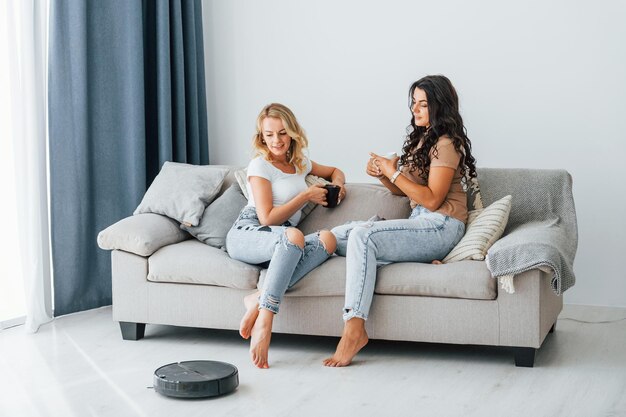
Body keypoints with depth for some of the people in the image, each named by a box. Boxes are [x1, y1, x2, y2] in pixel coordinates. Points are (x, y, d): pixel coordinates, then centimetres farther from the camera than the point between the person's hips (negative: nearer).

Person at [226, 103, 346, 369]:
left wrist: (338, 184, 16)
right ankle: (264, 319, -43)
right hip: (247, 234, -6)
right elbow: (268, 218, -8)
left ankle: (259, 300, -34)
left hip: (282, 245, 6)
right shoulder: (260, 165, 0)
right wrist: (307, 196, -4)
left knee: (328, 239, -27)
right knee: (293, 236, -40)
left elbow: (335, 171, 40)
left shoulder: (300, 163, 21)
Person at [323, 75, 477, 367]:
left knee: (362, 235, -31)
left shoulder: (445, 144, -8)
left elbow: (432, 199, -16)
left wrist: (394, 173, -15)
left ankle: (354, 329, -36)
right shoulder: (420, 138, 20)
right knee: (336, 236, -6)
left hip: (440, 225, -9)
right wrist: (382, 175, 3)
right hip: (420, 223, 10)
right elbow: (404, 190, 22)